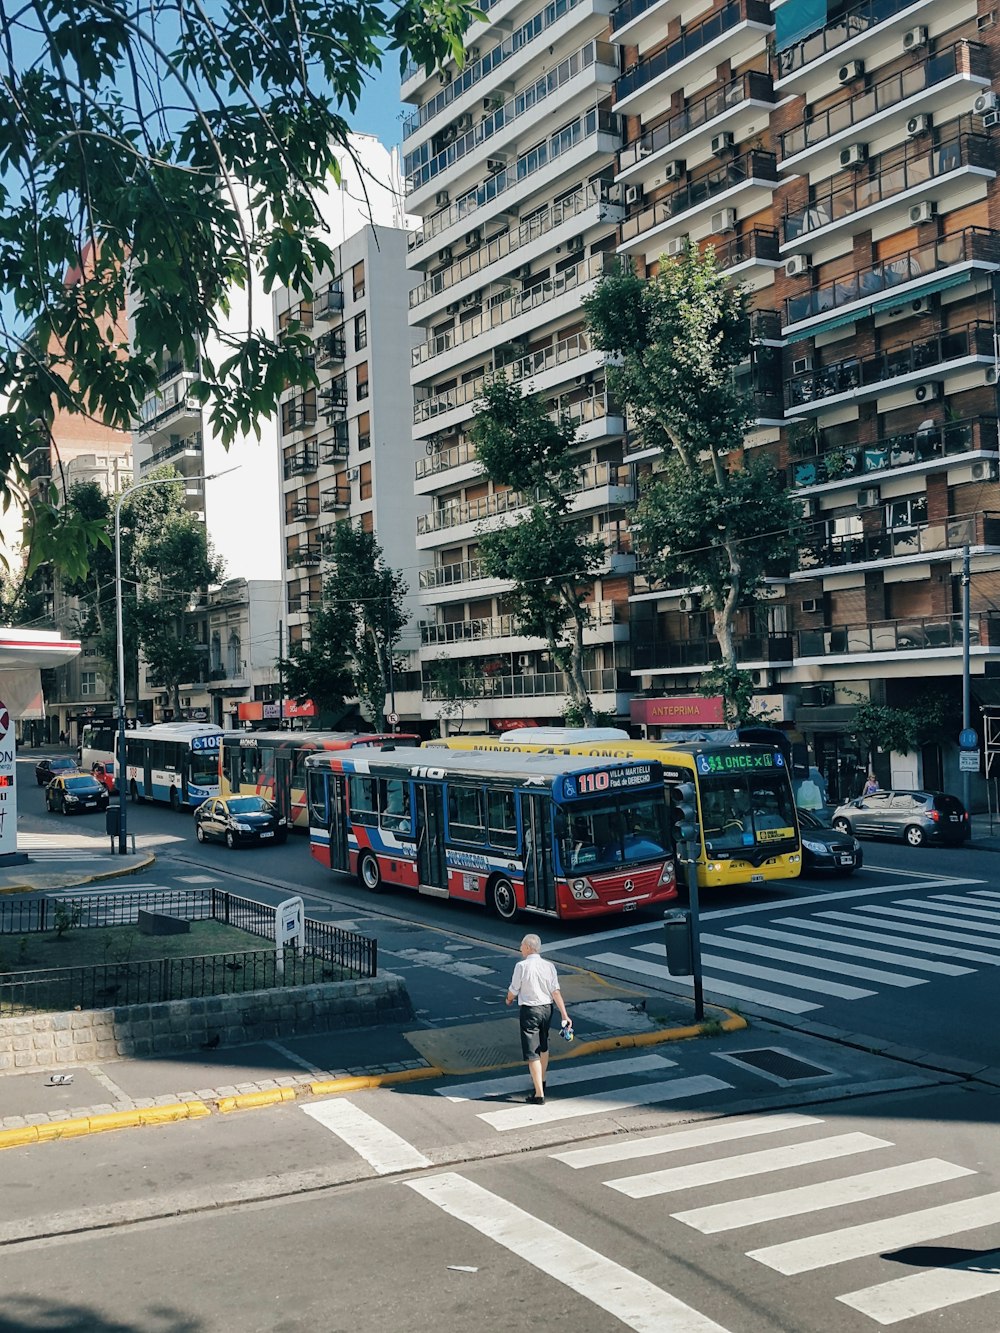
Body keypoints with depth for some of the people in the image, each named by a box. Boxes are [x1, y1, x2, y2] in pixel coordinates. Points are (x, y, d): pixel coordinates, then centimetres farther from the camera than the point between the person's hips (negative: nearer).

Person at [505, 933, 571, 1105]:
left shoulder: (521, 966, -15)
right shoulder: (549, 966, -2)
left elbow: (513, 990, -6)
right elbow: (556, 992, -7)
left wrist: (509, 1000, 16)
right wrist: (564, 1014, -8)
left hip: (529, 1011, -6)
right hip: (547, 1009, 6)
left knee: (532, 1053, -2)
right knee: (543, 1047, 25)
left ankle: (539, 1094, -5)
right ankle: (541, 1081, 44)